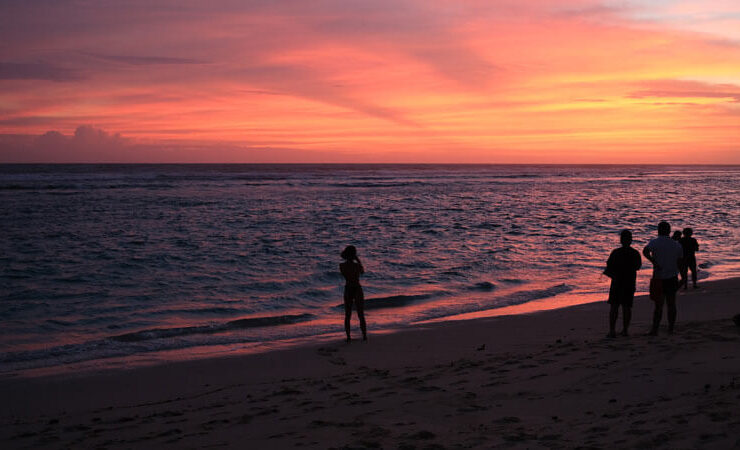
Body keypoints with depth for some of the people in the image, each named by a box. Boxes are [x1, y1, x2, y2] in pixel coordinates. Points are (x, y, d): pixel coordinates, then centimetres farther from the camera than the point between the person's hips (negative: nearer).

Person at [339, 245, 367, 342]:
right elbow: (362, 272, 8)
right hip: (357, 290, -2)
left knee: (347, 315, 13)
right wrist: (358, 260, 14)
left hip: (347, 290, 2)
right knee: (361, 315, 10)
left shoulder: (341, 266, -10)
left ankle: (348, 337, 12)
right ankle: (364, 336, 12)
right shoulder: (357, 265, -16)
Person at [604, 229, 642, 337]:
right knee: (627, 307, 9)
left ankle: (612, 330, -5)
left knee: (614, 306, 1)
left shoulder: (615, 252, -13)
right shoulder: (635, 253, -2)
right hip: (630, 283, 3)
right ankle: (625, 330, 10)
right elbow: (638, 267, 13)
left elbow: (609, 267, -10)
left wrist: (607, 272, 11)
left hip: (617, 282, -2)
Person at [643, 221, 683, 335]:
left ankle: (655, 329, -5)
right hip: (672, 278, 2)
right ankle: (671, 328, 17)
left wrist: (655, 263, -23)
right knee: (671, 304, 12)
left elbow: (645, 251, -27)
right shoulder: (677, 245, 5)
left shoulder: (654, 242, -6)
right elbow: (680, 262, 10)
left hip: (659, 278, -2)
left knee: (658, 305, 1)